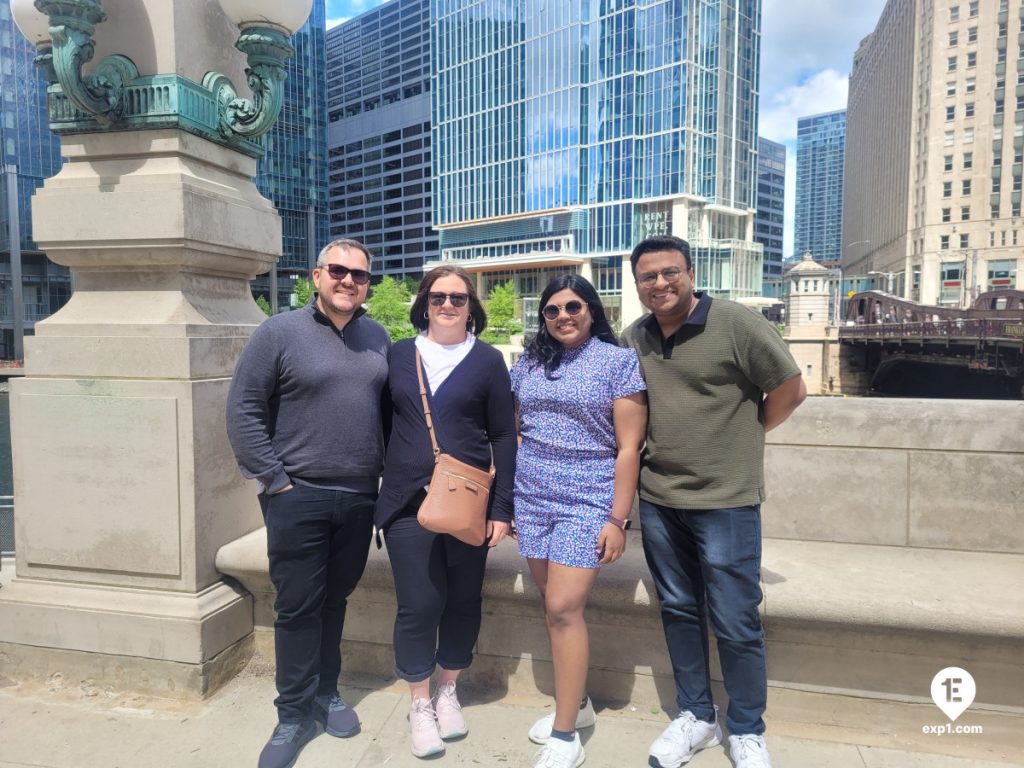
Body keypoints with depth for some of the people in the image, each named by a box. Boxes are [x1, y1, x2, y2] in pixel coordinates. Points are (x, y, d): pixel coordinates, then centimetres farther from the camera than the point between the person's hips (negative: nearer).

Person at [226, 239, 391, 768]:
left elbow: (391, 409, 14)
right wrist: (274, 481, -11)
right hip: (298, 498, -4)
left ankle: (326, 693, 35)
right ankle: (294, 714, 23)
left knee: (334, 601, 17)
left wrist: (388, 473, 7)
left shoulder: (377, 338, 7)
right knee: (297, 607, 6)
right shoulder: (279, 332, -7)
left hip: (360, 499, 4)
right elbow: (243, 412, -8)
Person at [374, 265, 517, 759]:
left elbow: (503, 437, 1)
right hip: (408, 501, 0)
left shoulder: (488, 360, 1)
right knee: (418, 605, 2)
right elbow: (382, 424, 10)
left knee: (463, 601, 11)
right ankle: (420, 704, 25)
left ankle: (447, 692, 34)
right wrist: (377, 487, 6)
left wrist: (502, 507, -4)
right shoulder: (398, 354, 6)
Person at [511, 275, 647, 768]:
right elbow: (512, 430, 14)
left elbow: (628, 447, -7)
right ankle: (577, 702, 32)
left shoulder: (620, 362, -4)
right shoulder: (528, 363, 9)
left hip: (587, 503, -5)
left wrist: (617, 519, -11)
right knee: (553, 607, 12)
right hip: (532, 501, 5)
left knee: (564, 608, -7)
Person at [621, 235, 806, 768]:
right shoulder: (634, 338, 5)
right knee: (678, 612, 16)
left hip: (725, 502, -4)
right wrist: (655, 445, 7)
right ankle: (695, 717, 34)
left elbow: (790, 389, -6)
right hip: (658, 499, 5)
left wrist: (739, 439, 0)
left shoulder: (736, 324, -11)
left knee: (735, 624, 6)